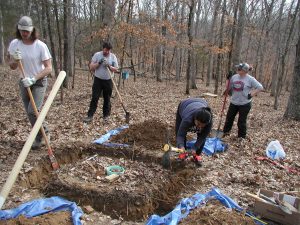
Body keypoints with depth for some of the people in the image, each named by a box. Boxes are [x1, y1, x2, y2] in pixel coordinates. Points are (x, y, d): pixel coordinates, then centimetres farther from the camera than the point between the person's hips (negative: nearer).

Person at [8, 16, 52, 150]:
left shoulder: (40, 46, -17)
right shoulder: (14, 44, -4)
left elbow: (48, 68, -17)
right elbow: (12, 67, 3)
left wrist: (33, 79, -27)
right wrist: (15, 60, -20)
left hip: (39, 82, -4)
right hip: (24, 82, 5)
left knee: (32, 111, -15)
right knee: (30, 113, 8)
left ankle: (43, 134, 9)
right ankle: (42, 135, 26)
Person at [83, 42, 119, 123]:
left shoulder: (113, 56, 0)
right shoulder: (97, 55, -2)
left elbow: (116, 69, 0)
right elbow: (91, 67, -4)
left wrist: (109, 66, -18)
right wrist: (99, 63, -19)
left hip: (108, 81, 1)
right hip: (98, 80, -1)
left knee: (107, 99, 7)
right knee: (94, 98, -3)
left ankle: (106, 115, 18)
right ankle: (90, 116, 1)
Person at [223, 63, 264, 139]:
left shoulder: (250, 79, -11)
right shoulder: (234, 77, 1)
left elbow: (260, 87, -9)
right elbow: (229, 89, 7)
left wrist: (251, 94, -14)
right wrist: (229, 80, -5)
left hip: (245, 104, -4)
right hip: (234, 102, 5)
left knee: (242, 122, 5)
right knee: (229, 118, 15)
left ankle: (241, 138, 21)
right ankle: (225, 132, 33)